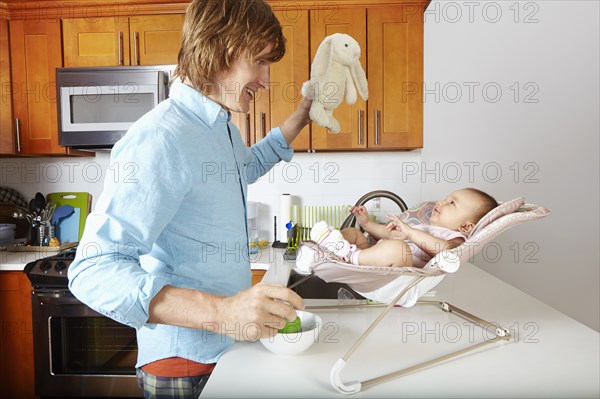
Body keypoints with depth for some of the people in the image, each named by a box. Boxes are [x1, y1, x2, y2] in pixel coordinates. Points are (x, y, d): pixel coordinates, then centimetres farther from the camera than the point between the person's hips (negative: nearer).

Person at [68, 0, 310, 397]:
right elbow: (93, 271, -31)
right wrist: (220, 312, -42)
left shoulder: (221, 125, 4)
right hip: (185, 365, -9)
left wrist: (300, 117, 18)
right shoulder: (161, 139, -26)